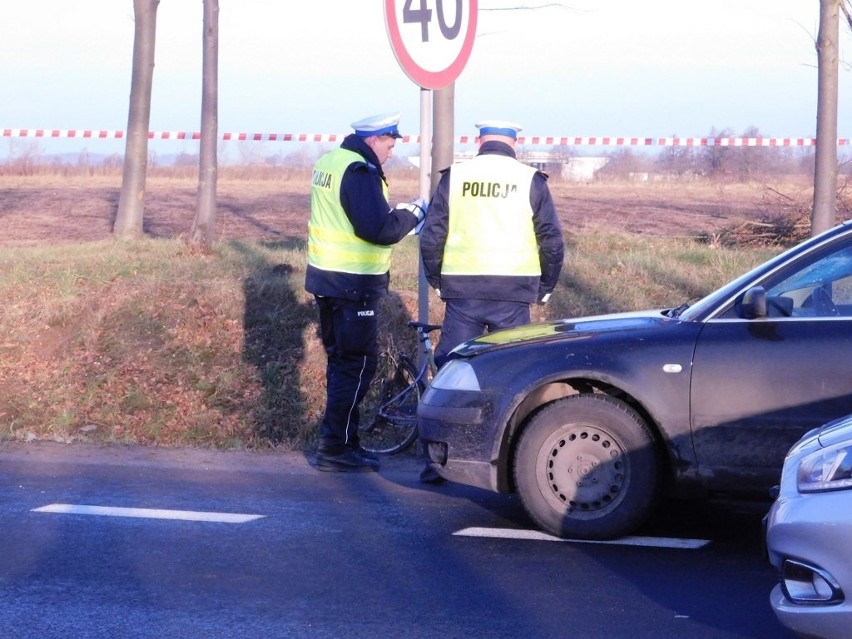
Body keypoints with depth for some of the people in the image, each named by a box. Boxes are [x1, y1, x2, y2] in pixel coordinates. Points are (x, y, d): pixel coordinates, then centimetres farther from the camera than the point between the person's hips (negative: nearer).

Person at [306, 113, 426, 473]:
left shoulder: (330, 162, 12)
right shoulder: (360, 172, -19)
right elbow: (379, 228, -27)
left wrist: (397, 215, 10)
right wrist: (412, 214, -11)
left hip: (326, 278, 10)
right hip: (354, 285, -10)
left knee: (341, 361, 17)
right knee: (358, 365, -4)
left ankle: (340, 441, 23)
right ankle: (335, 449, -2)